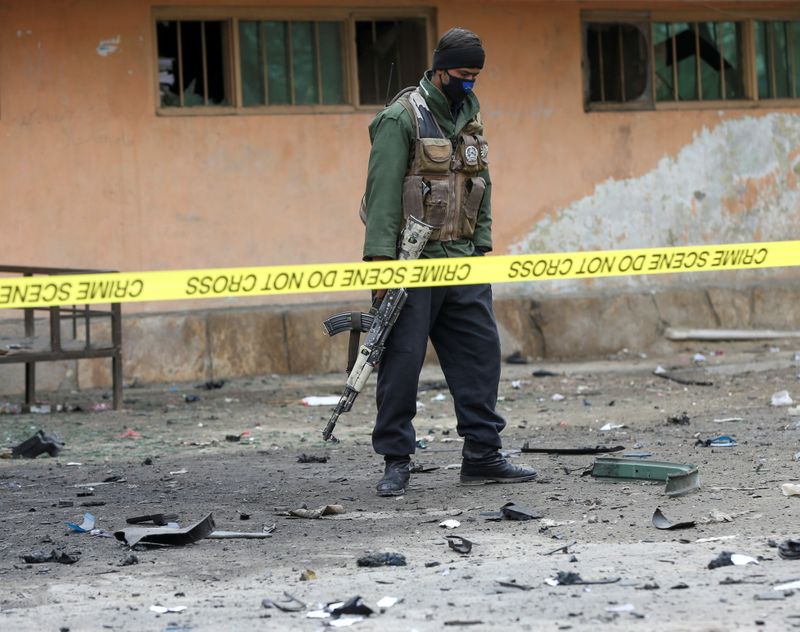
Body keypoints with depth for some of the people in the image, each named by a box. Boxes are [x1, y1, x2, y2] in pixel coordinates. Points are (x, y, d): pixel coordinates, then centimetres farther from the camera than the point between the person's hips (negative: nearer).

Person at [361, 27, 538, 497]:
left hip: (461, 260, 7)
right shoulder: (402, 118, -9)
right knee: (403, 357, -4)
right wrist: (381, 257, -19)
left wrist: (483, 245, 10)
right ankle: (396, 461, 3)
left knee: (481, 349, 5)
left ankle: (482, 456, 12)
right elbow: (383, 191, -14)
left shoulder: (470, 116, 14)